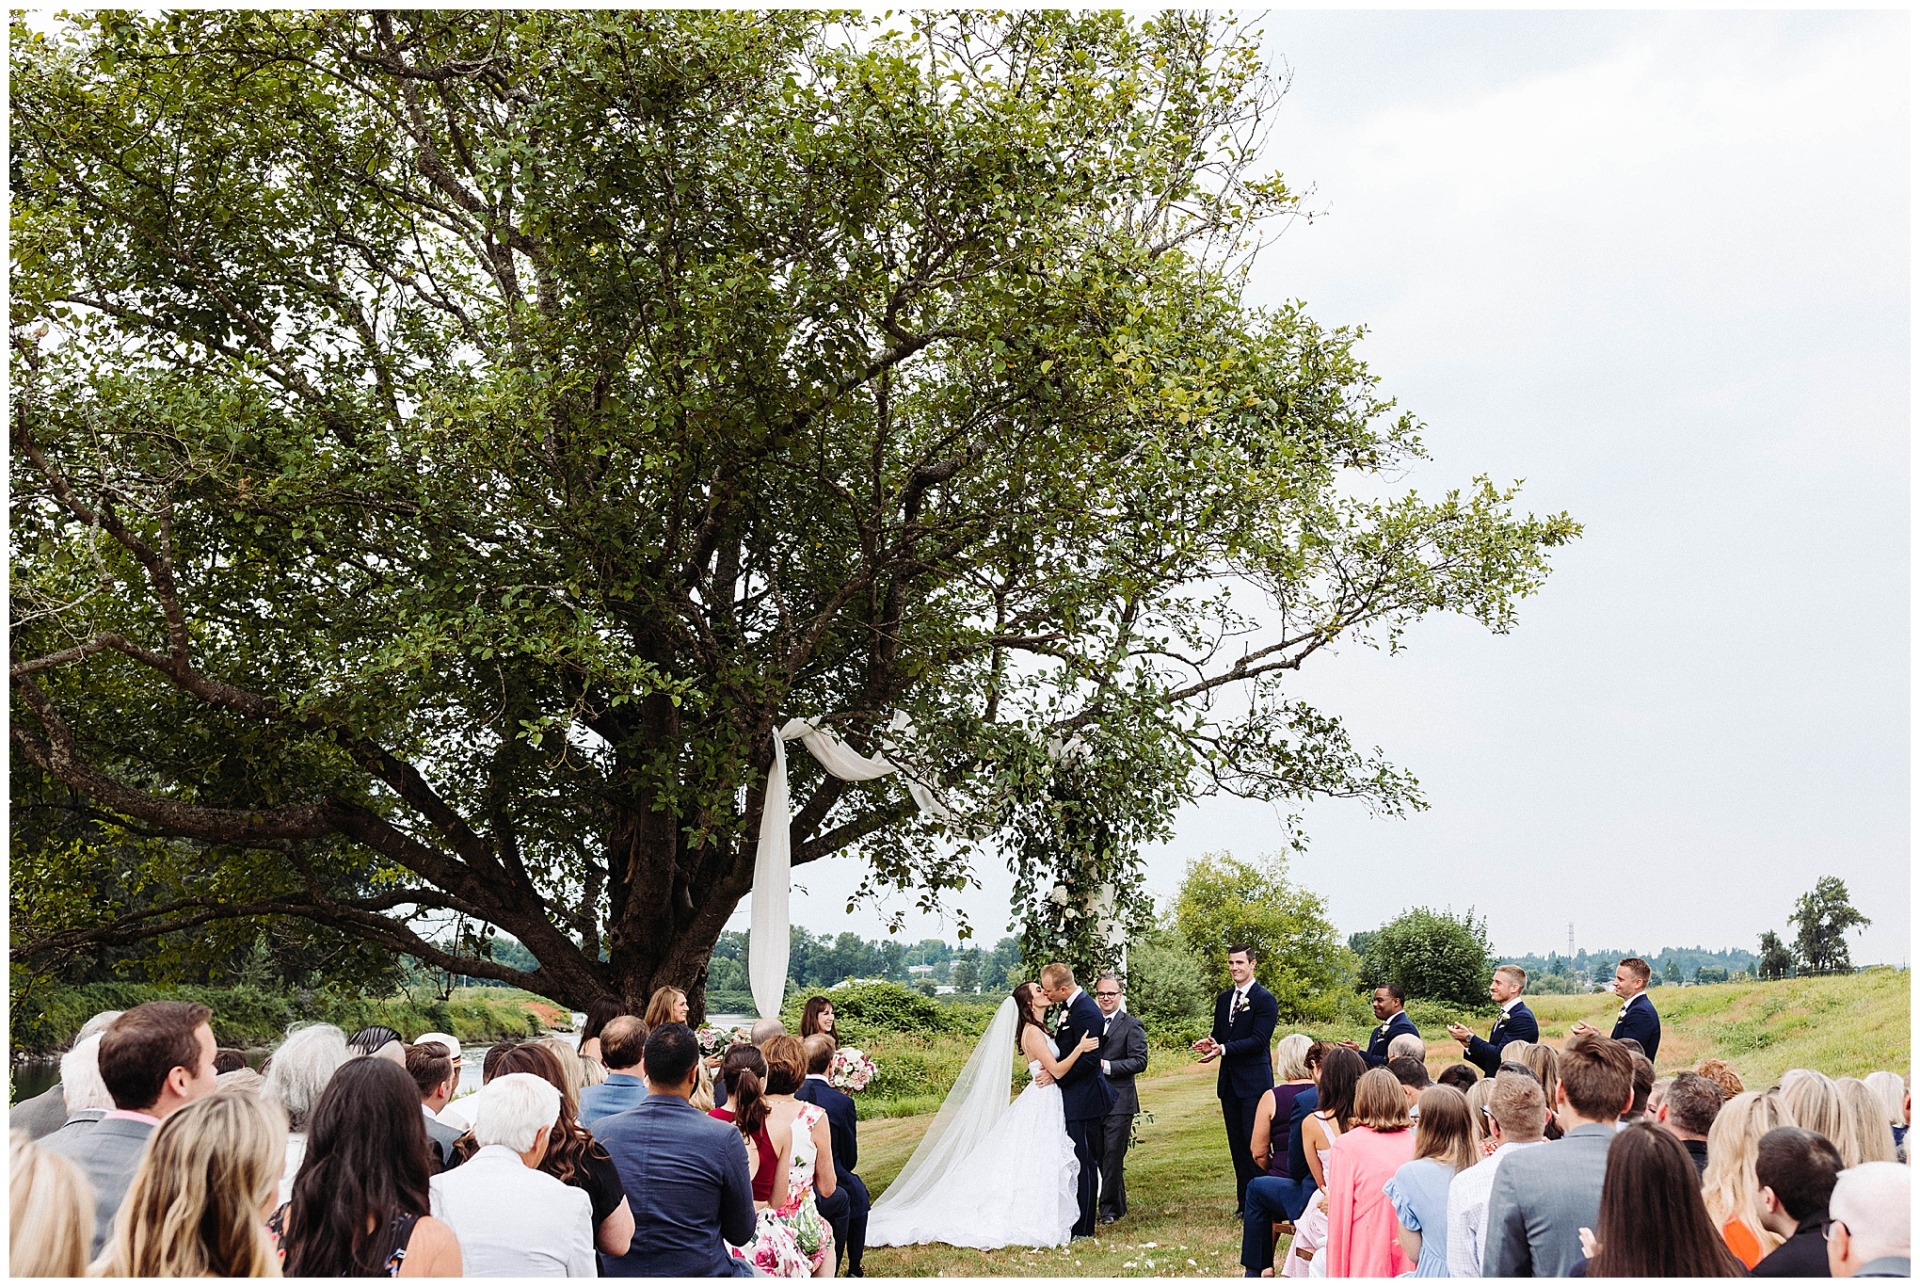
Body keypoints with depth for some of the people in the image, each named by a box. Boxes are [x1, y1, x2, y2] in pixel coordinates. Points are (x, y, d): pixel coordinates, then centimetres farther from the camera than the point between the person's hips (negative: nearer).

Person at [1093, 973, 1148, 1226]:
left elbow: (1139, 1061, -11)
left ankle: (1108, 1208, 3)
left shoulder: (1131, 1025, -3)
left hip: (1119, 1099, -5)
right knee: (1098, 1155, 11)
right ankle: (1118, 1204, 23)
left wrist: (1106, 1065, -18)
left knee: (1113, 1155, -4)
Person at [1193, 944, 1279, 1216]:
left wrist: (1223, 1049, -25)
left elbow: (1258, 1040, -16)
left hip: (1254, 1083, -7)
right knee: (1237, 1145, 10)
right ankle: (1244, 1202, 17)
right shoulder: (1224, 999, 15)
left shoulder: (1265, 1000, -8)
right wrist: (1210, 1044, -6)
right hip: (1229, 1082, 7)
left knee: (1255, 1143, -8)